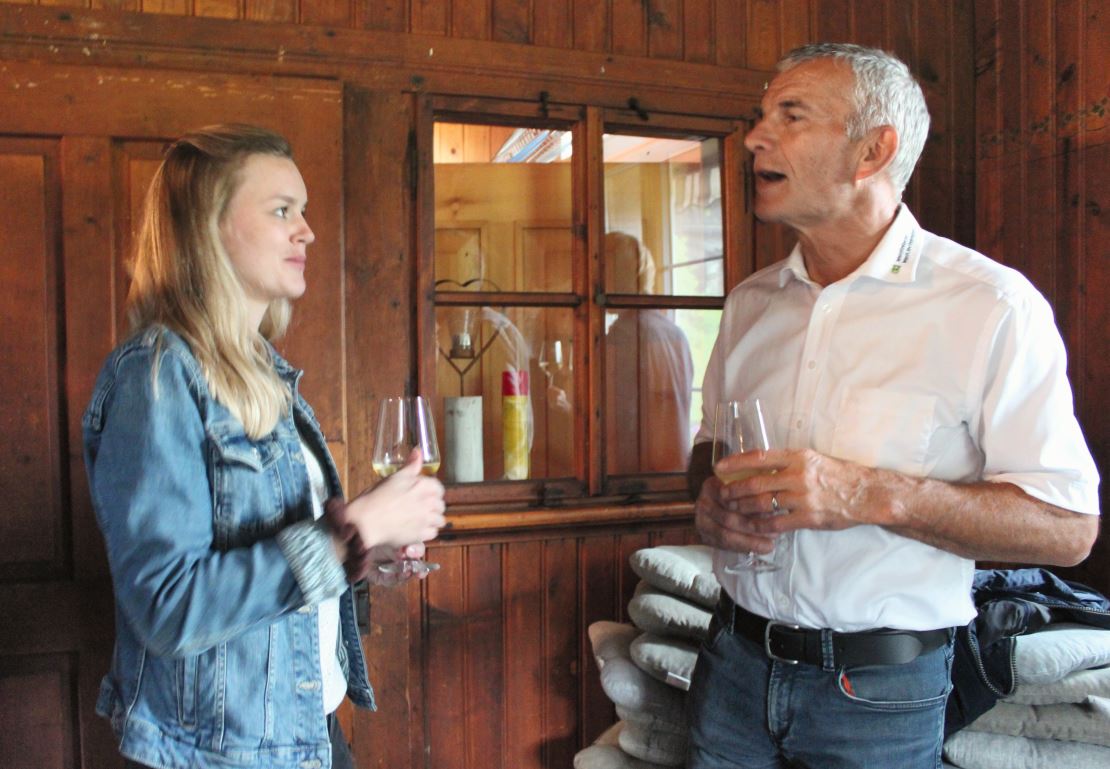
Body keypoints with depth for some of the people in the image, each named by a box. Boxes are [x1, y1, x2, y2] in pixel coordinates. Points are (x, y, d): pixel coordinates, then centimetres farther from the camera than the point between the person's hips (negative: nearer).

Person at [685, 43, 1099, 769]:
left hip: (881, 691, -4)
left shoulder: (990, 306, -13)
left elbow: (1068, 528, -14)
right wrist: (711, 493, -8)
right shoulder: (751, 301, 4)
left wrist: (871, 495, -26)